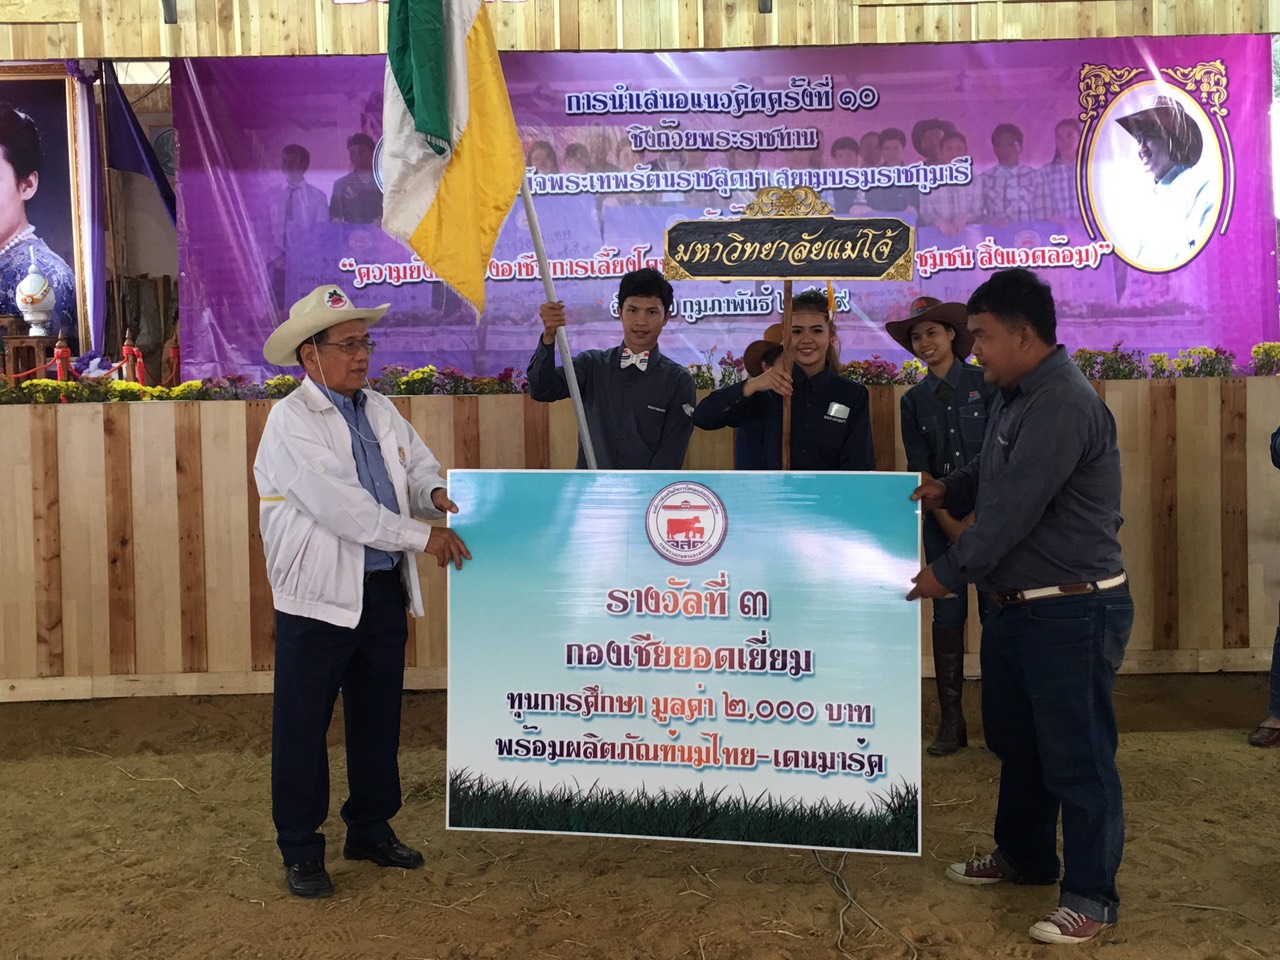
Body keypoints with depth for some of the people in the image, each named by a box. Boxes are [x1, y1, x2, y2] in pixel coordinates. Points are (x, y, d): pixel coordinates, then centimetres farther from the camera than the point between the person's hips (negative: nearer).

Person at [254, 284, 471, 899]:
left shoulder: (381, 411, 10)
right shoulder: (291, 421, -11)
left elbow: (419, 466, 17)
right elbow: (338, 504, -21)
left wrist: (434, 494, -8)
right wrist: (422, 537, -20)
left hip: (384, 591, 7)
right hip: (319, 597, -6)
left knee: (378, 719, 16)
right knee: (302, 727, 4)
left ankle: (372, 831, 33)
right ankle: (300, 852, 19)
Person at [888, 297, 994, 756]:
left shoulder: (986, 383, 1)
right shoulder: (914, 401, 9)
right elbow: (920, 470, 5)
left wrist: (977, 516, -9)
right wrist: (950, 524, -6)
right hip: (942, 518, 2)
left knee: (996, 612, -3)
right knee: (948, 615, 2)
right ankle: (951, 721, 9)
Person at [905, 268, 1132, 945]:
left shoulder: (1064, 404, -22)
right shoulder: (1014, 395, 10)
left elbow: (1014, 507, -23)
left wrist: (948, 574, -14)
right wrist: (946, 489, 7)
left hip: (1073, 609, -10)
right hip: (1016, 603, 10)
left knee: (1075, 754, 1)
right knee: (1015, 738, 21)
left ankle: (1091, 895, 17)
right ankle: (1024, 855, 39)